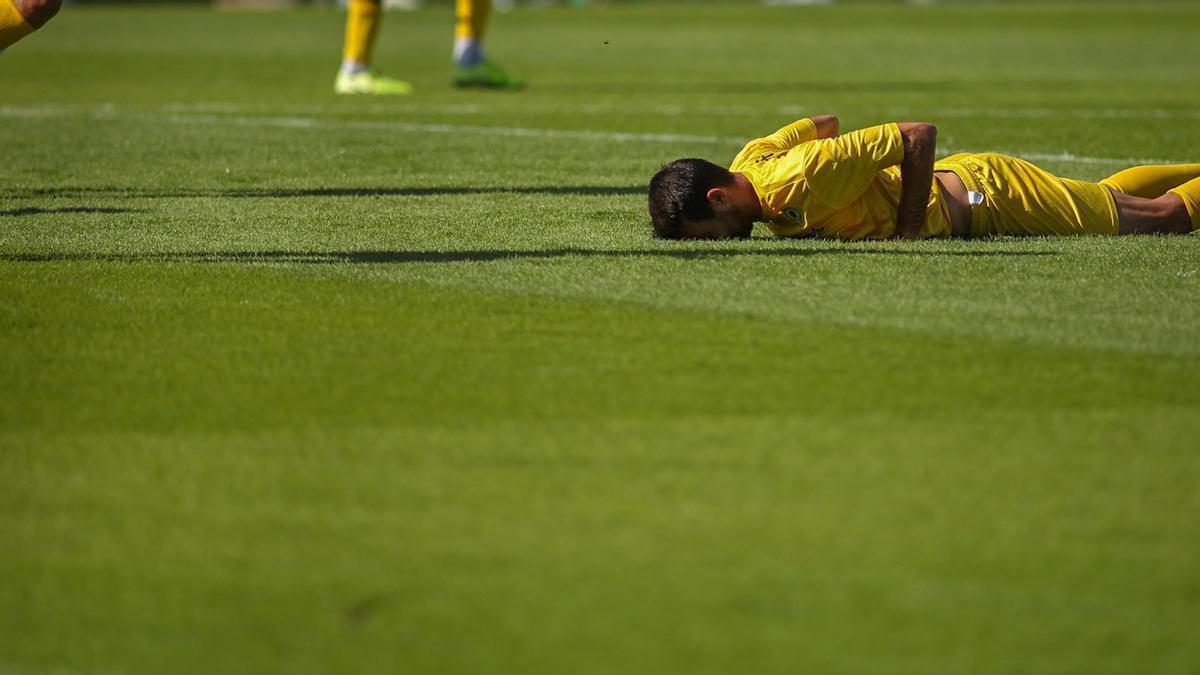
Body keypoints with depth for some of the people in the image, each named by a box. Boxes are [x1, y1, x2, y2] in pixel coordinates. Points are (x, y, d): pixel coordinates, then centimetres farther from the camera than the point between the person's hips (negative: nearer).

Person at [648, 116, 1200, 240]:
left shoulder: (797, 179, -37)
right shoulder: (752, 159, -12)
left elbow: (920, 135, -34)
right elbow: (825, 122, 8)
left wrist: (910, 232, -30)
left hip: (983, 198, -8)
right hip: (963, 180, 8)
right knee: (1111, 198, 28)